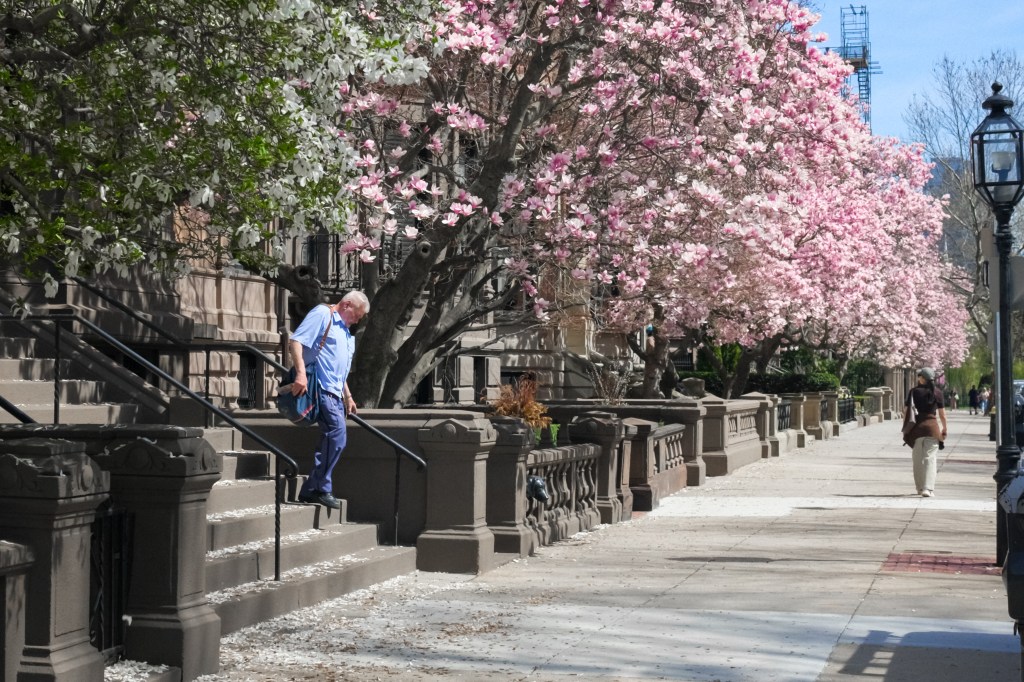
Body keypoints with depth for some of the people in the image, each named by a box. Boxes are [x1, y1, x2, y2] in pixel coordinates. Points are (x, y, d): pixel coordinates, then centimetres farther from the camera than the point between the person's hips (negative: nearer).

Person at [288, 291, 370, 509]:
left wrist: (347, 397, 28)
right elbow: (295, 342, -14)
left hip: (334, 392, 10)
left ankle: (310, 490, 12)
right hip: (320, 387, -10)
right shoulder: (322, 314, -2)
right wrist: (301, 373, -25)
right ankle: (322, 488, -12)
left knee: (332, 440, 7)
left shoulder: (346, 332, 26)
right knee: (336, 433, -18)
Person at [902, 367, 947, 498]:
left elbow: (906, 411, -3)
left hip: (916, 427, 1)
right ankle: (928, 488, -14)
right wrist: (944, 428, 18)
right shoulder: (937, 393, 0)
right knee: (930, 458, -1)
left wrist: (905, 428, 6)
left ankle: (920, 488, 23)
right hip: (932, 426, 0)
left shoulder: (914, 391, -2)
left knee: (918, 459, 14)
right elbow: (942, 414, 4)